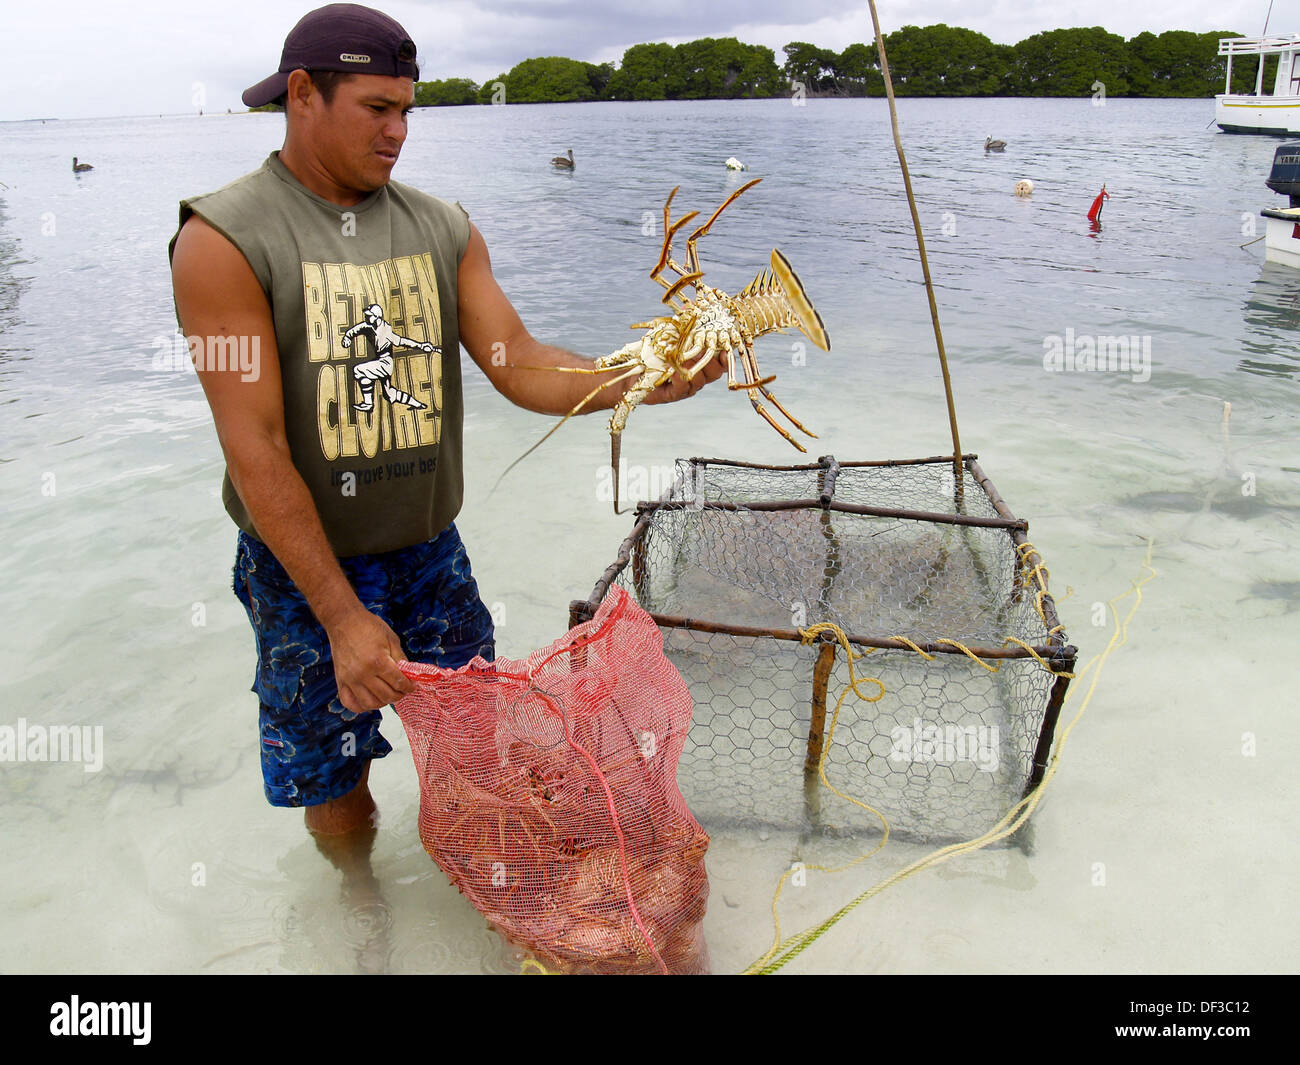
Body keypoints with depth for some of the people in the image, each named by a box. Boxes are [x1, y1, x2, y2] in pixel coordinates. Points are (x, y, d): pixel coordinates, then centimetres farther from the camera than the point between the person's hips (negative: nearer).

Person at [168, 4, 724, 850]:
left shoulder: (444, 229, 2)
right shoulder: (225, 240, -14)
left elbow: (519, 366, -7)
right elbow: (255, 450, -18)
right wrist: (343, 617, -21)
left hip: (432, 550, 4)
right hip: (306, 564, -3)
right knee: (335, 780, 13)